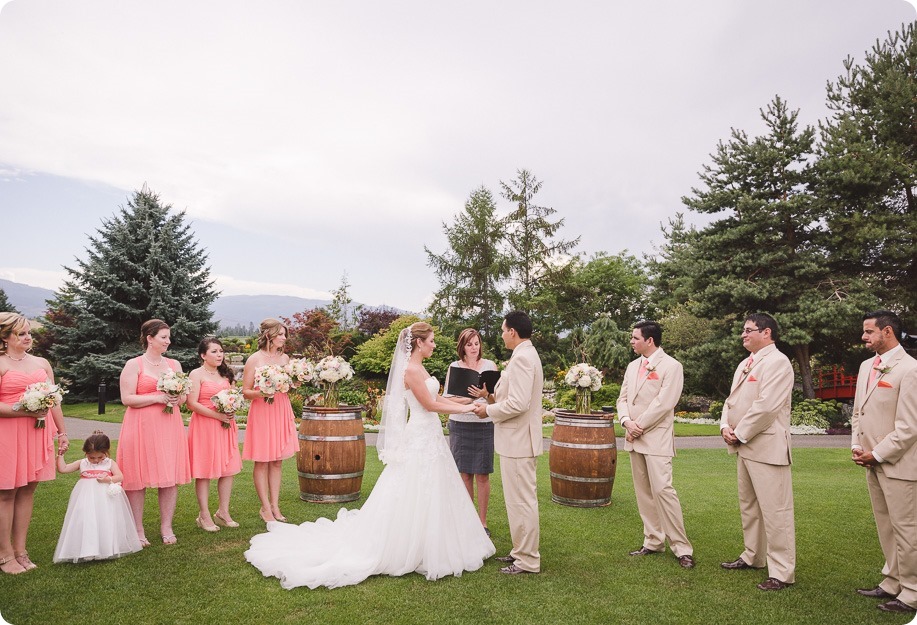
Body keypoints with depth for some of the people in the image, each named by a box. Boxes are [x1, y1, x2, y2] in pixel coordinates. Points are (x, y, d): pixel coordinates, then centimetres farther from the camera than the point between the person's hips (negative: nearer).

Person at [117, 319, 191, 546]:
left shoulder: (174, 364, 13)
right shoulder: (134, 365, -1)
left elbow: (184, 396, 17)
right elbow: (127, 399, -8)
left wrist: (177, 399, -5)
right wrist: (158, 398, -15)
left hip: (170, 427, 4)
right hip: (141, 427, -4)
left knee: (170, 477, 4)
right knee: (138, 479, 0)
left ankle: (166, 527, 15)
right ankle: (138, 530, 13)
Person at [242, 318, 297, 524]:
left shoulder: (285, 358, 10)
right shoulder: (254, 359, -5)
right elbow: (245, 391, -5)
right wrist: (260, 393, -23)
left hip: (282, 411, 5)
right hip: (261, 412, -5)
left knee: (278, 460, 8)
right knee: (262, 461, 1)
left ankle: (275, 505, 16)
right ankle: (265, 508, 10)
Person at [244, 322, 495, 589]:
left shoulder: (418, 368, 12)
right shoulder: (411, 370, -18)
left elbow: (435, 398, 16)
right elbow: (429, 405, -17)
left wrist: (465, 403, 12)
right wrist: (465, 409, -10)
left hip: (429, 437, 10)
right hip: (420, 439, -10)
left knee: (431, 497, 15)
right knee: (414, 498, -1)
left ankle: (424, 548, 27)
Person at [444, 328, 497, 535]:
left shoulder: (490, 365, 2)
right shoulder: (454, 367, 5)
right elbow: (446, 397, 5)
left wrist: (486, 394, -22)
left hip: (484, 425, -1)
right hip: (459, 424, 1)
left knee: (482, 475, 2)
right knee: (464, 475, 7)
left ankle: (482, 522, 15)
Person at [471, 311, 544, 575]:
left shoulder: (521, 358, -20)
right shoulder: (528, 354, 14)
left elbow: (519, 404, -26)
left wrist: (489, 410, -12)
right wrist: (497, 399, 8)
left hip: (517, 441, -11)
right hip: (520, 440, 11)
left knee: (521, 501, 0)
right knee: (522, 499, 18)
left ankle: (528, 561, 11)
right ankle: (522, 551, 31)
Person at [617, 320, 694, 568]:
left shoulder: (671, 366, -8)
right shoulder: (633, 366, 15)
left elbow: (663, 403, -15)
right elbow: (623, 398, 14)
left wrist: (639, 426, -12)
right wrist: (627, 422, -5)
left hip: (657, 439, -7)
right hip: (634, 438, 7)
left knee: (662, 490, -11)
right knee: (643, 492, 10)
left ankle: (682, 548, 0)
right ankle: (653, 542, 20)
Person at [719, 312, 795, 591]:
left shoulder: (777, 362, -13)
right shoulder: (745, 363, 16)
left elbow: (766, 406, -22)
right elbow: (731, 400, 18)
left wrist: (740, 434, -15)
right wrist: (726, 427, 0)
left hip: (767, 447, -10)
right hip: (744, 446, 10)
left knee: (775, 511, -3)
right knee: (748, 506, 20)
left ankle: (782, 572, 7)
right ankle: (753, 556, 35)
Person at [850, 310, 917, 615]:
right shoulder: (866, 366, 10)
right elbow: (858, 412, 16)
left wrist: (877, 454, -14)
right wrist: (857, 445, 4)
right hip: (873, 463, 8)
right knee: (885, 527, 17)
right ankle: (893, 583, 30)